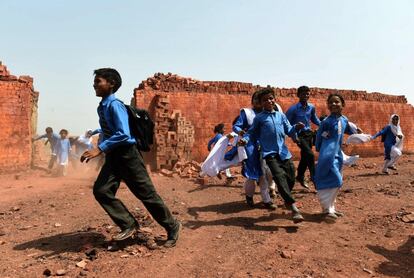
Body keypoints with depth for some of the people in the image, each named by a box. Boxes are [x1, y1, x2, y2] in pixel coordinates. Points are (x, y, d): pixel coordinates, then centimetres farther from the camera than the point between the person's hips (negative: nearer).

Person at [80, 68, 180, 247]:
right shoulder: (102, 106, 10)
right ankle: (128, 225, 8)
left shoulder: (114, 105, -17)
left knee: (146, 194, 0)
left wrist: (99, 149, -30)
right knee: (101, 190, -4)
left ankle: (172, 226, 18)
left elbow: (123, 134, -28)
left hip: (127, 154, -8)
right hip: (113, 155, 8)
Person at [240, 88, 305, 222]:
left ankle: (287, 200, 38)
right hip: (270, 153, -4)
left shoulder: (281, 115, 14)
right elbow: (252, 133, 6)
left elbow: (289, 131, 10)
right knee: (280, 177, -20)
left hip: (284, 152, 4)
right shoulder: (258, 118, 4)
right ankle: (294, 208, -20)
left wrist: (296, 128, -9)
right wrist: (245, 139, -13)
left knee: (291, 179, 8)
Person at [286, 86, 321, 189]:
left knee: (305, 156, 16)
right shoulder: (293, 109, -14)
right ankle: (314, 177, -3)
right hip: (299, 135, -6)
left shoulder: (311, 107, 1)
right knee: (310, 155, -17)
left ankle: (300, 176, 34)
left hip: (309, 133, 6)